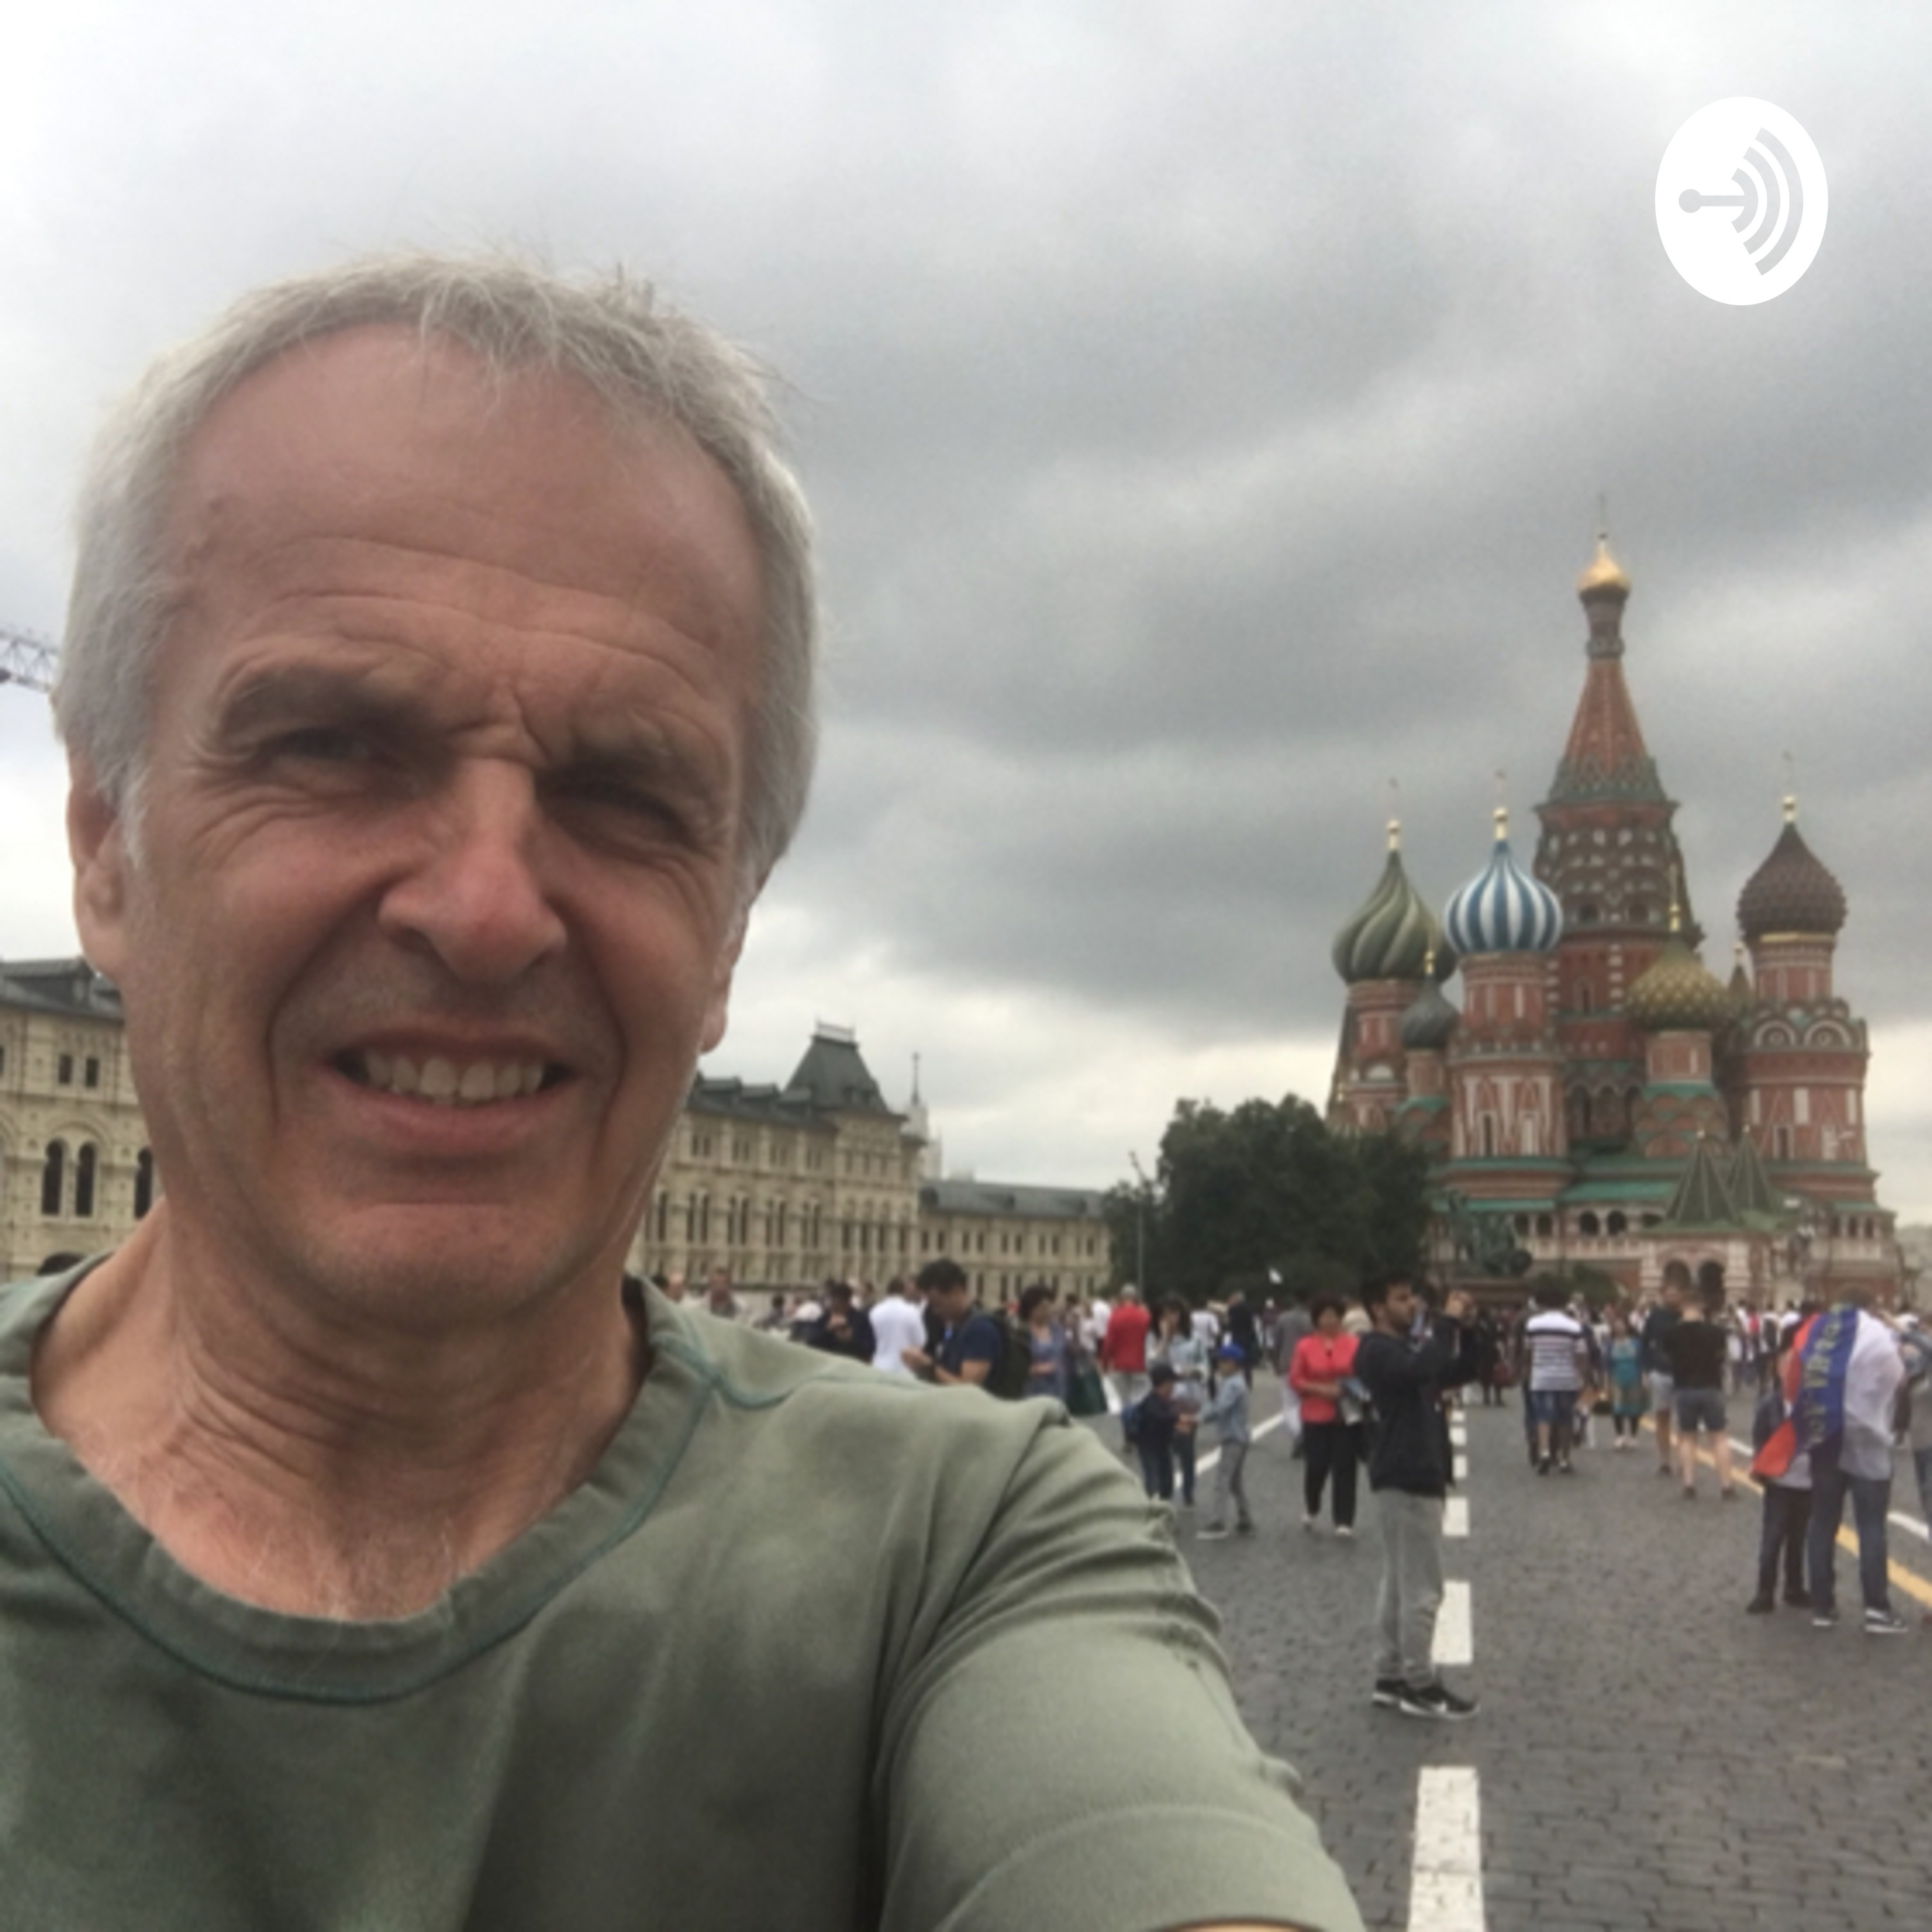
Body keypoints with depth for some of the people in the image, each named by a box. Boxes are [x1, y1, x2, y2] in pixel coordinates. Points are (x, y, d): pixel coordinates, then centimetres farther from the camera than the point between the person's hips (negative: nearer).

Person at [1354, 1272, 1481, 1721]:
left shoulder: (1409, 1346, 17)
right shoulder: (1377, 1351, -14)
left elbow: (1465, 1371, 19)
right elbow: (1423, 1371, -32)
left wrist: (1466, 1331, 4)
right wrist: (1447, 1323, -23)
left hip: (1415, 1474, 10)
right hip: (1406, 1478, -10)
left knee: (1398, 1583, 12)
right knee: (1421, 1587, -5)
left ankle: (1391, 1677, 18)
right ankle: (1419, 1685, 1)